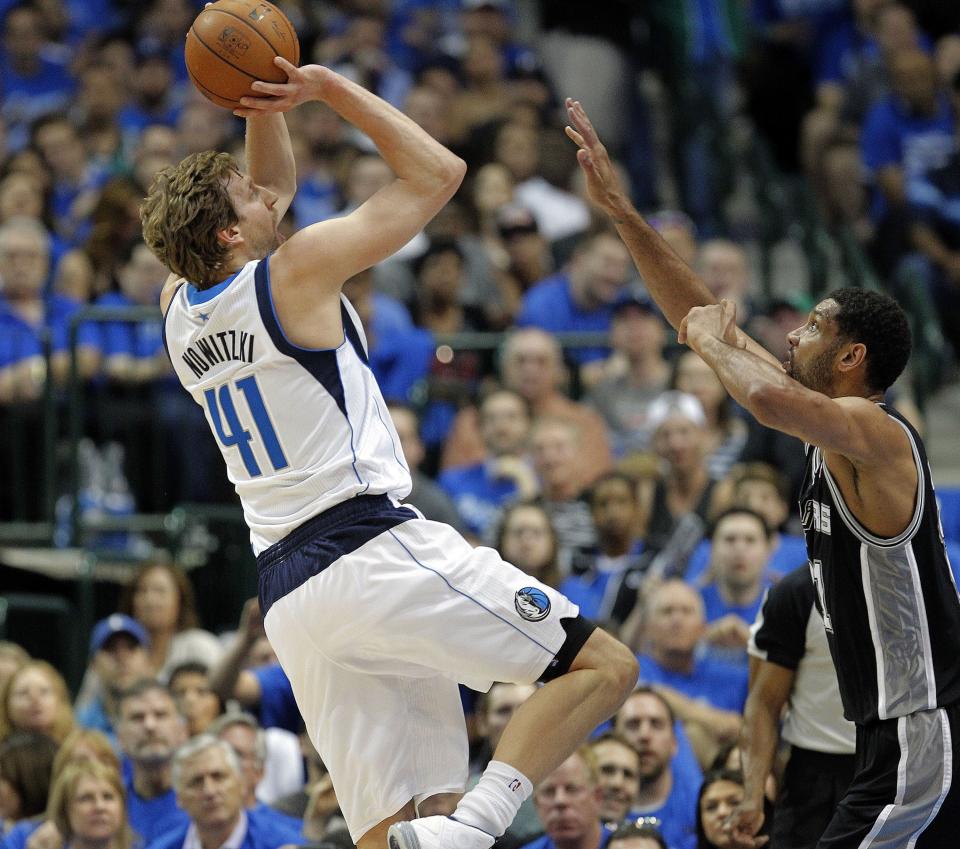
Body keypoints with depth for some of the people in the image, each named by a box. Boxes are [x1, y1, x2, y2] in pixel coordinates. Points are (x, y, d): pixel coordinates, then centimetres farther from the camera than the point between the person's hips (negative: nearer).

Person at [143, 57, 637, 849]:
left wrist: (264, 105, 19)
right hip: (371, 549, -8)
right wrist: (328, 87, 7)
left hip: (287, 597, 8)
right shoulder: (295, 271, -4)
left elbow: (277, 189, 33)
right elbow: (438, 172, 4)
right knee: (604, 666, -7)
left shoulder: (179, 310, 15)